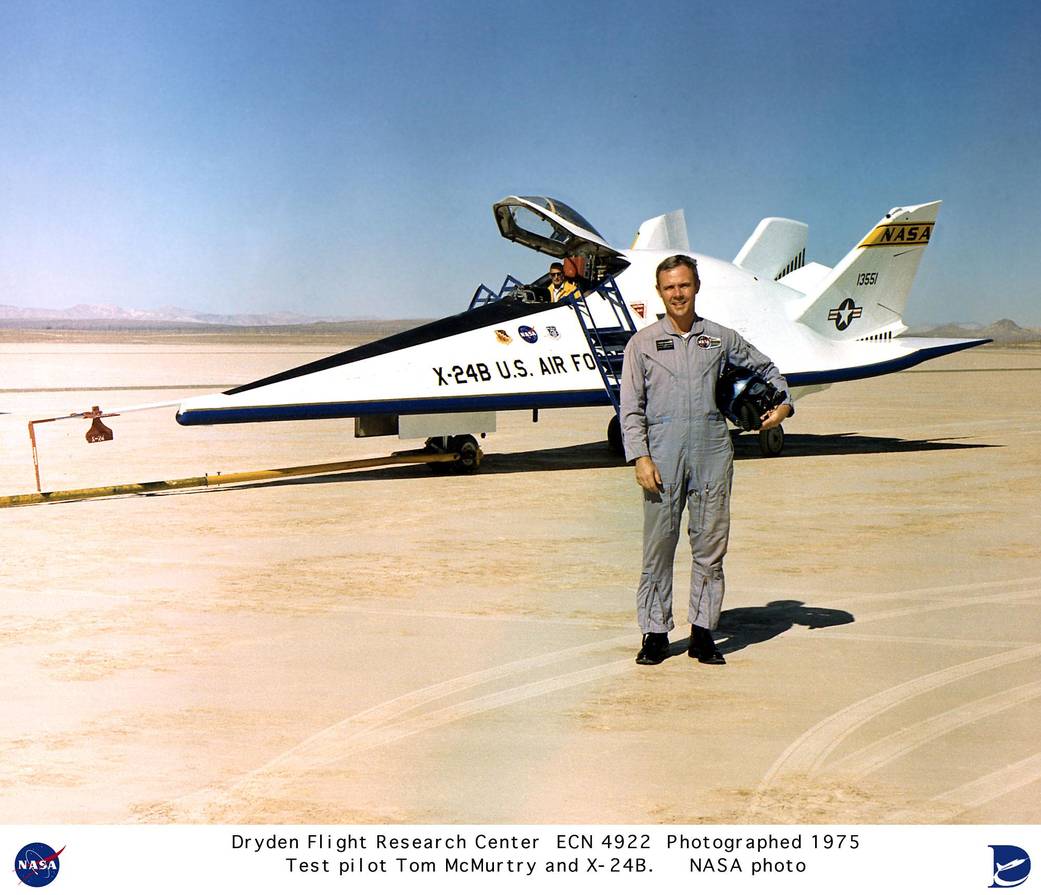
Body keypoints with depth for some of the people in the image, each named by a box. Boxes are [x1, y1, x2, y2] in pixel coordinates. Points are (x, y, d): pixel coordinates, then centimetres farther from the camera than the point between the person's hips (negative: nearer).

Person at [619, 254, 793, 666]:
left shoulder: (721, 338, 12)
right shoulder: (643, 342, 7)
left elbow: (765, 369, 26)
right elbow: (631, 408, 3)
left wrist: (784, 404, 9)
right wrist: (640, 457, -6)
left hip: (712, 448, 2)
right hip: (663, 449, -1)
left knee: (711, 543, 3)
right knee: (658, 543, 0)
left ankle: (703, 631, 12)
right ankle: (655, 632, 10)